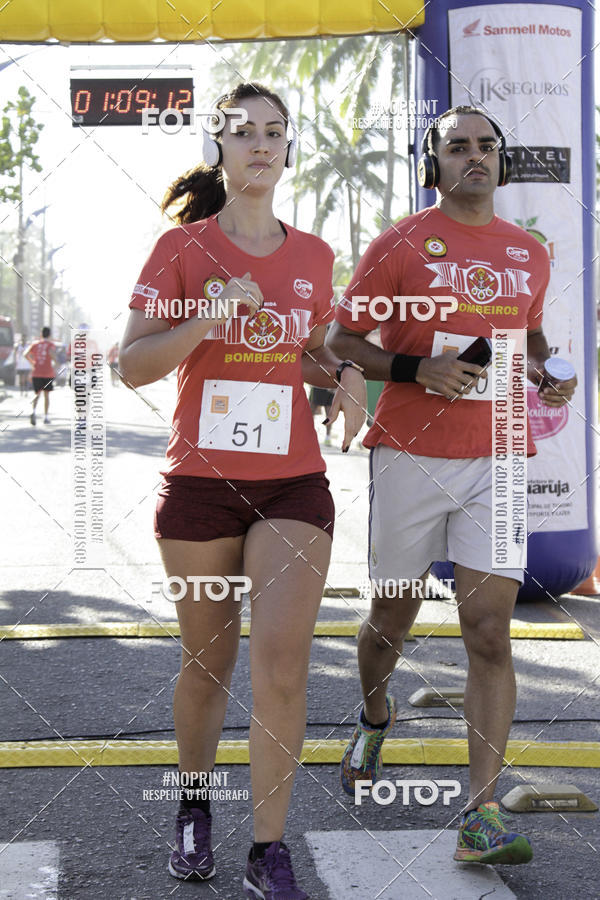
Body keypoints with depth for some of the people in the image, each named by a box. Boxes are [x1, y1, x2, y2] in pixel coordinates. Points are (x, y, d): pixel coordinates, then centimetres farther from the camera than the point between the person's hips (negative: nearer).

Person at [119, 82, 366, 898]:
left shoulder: (313, 257, 8)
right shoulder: (183, 247, -1)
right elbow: (131, 365, -6)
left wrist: (344, 375, 1)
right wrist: (209, 318, -21)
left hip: (293, 486, 2)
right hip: (200, 483, -1)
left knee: (283, 662, -9)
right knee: (208, 660, 12)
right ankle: (194, 810, 36)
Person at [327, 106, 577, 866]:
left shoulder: (528, 254, 12)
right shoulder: (401, 244, -1)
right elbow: (340, 339, -1)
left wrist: (549, 374, 6)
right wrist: (418, 369, -16)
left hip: (498, 460, 2)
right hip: (411, 455, -2)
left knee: (490, 632, -7)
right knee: (392, 619, 11)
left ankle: (481, 816, -7)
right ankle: (374, 715, 45)